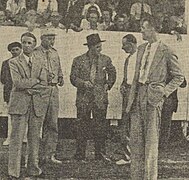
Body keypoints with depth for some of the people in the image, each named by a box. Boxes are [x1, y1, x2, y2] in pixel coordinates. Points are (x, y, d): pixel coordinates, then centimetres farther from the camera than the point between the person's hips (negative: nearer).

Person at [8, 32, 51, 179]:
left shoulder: (40, 62, 11)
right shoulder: (14, 62, 4)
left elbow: (44, 85, 0)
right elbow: (18, 83, -10)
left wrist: (27, 86, -8)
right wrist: (35, 81, -5)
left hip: (37, 103, 3)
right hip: (19, 104, -3)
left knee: (35, 138, 6)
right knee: (17, 138, -5)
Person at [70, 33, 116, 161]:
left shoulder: (106, 60, 8)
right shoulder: (78, 60, 3)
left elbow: (112, 74, 22)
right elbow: (73, 77, 1)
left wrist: (108, 85, 11)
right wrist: (83, 83, -14)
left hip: (100, 98, 1)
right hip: (84, 98, -1)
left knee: (101, 127, -1)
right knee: (82, 127, 0)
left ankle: (100, 155, 8)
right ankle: (80, 155, 7)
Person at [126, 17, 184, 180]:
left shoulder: (166, 52, -4)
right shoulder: (141, 49, 16)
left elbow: (179, 77, 1)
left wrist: (165, 92, -9)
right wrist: (131, 97, 14)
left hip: (153, 96, -6)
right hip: (138, 93, 7)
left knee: (151, 139, -4)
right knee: (135, 137, 7)